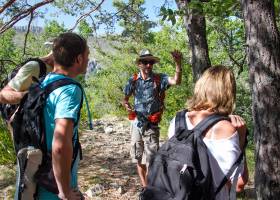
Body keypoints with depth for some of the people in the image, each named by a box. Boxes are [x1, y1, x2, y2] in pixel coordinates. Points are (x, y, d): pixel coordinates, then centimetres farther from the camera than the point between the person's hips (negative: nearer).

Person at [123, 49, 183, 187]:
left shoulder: (159, 79, -7)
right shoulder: (133, 80, 0)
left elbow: (176, 81, -22)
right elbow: (125, 99, 9)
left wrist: (178, 63, -36)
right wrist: (127, 106, -13)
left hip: (152, 125, -3)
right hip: (137, 124, 3)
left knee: (150, 159, -2)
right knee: (139, 159, 13)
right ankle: (144, 187, 29)